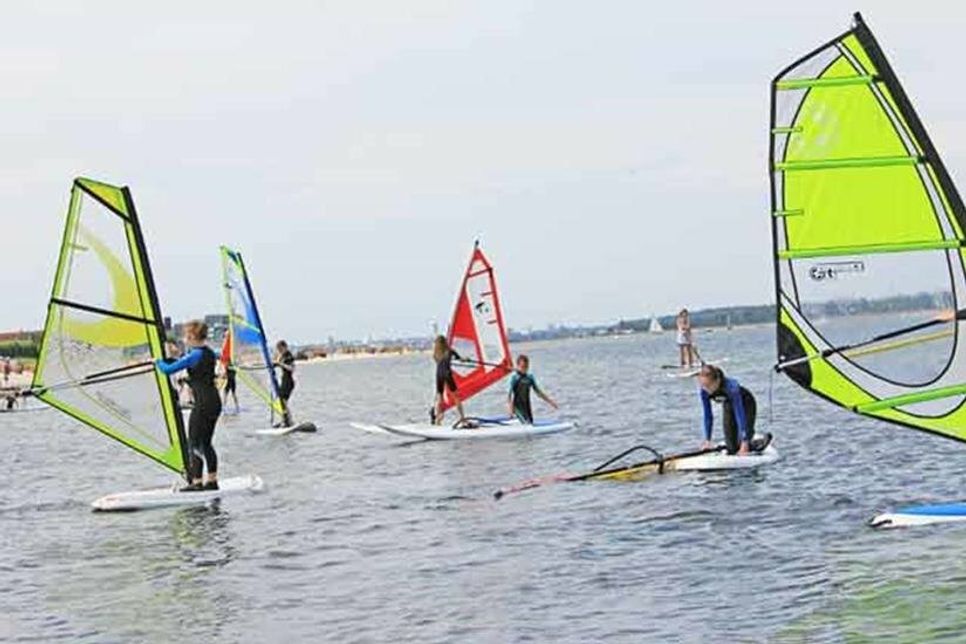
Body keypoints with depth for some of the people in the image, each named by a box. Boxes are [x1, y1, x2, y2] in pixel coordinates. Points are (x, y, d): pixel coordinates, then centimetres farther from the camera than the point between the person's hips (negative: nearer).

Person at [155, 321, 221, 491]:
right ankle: (212, 480, 15)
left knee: (194, 444, -2)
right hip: (215, 401, 8)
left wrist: (158, 361, 7)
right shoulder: (210, 354, 11)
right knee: (206, 443, 14)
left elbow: (168, 370, -12)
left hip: (203, 403, -8)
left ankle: (196, 482, -4)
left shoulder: (193, 356, -13)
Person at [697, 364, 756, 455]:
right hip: (728, 405, 4)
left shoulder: (731, 387, -44)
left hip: (746, 404, -4)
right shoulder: (704, 391, -30)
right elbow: (708, 416, -19)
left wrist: (744, 443, -46)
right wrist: (707, 440, -18)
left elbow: (740, 414, -44)